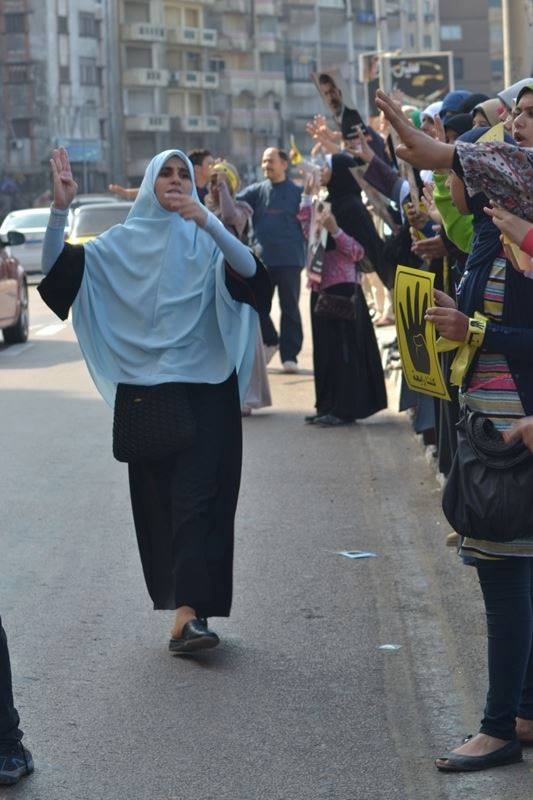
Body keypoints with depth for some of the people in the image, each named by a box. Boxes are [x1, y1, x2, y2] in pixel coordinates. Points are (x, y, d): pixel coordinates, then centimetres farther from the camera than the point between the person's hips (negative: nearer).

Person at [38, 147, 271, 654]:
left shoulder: (206, 240, 3)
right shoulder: (122, 242, 8)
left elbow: (247, 267, -17)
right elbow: (55, 266, -3)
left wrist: (207, 220, -32)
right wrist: (60, 208, -18)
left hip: (203, 388, -3)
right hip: (142, 388, 3)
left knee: (195, 497, -10)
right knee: (155, 498, 7)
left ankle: (187, 613, -16)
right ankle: (188, 604, 19)